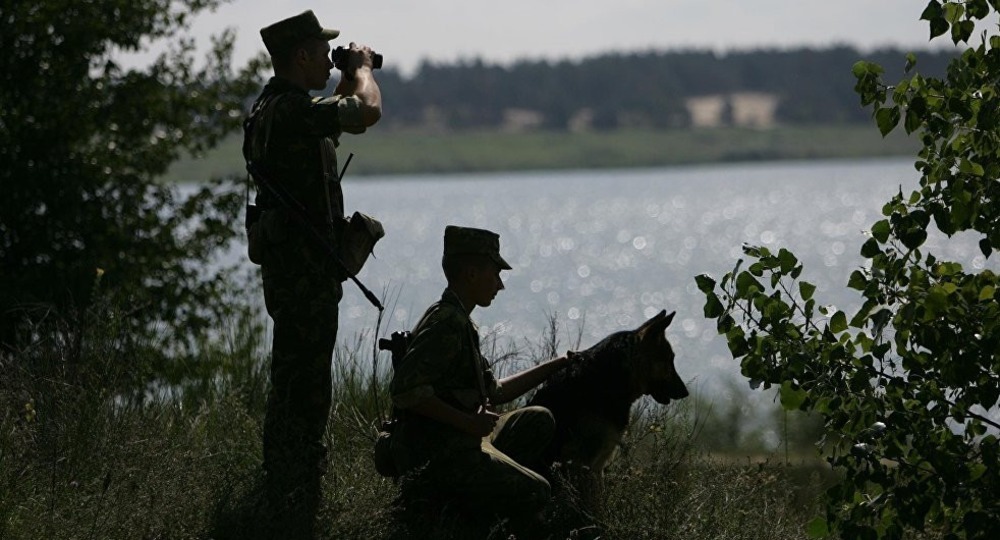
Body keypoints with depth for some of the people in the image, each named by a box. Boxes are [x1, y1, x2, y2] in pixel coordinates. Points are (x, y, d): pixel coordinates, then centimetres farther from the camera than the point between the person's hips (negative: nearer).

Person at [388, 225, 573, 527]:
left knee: (538, 421, 14)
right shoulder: (447, 322, -14)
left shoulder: (459, 322, 19)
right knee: (536, 494, -16)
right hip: (433, 454, -10)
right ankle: (432, 499, -10)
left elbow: (493, 393, 24)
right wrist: (469, 422, -20)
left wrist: (557, 365, 24)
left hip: (456, 443, 10)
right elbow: (405, 389, -24)